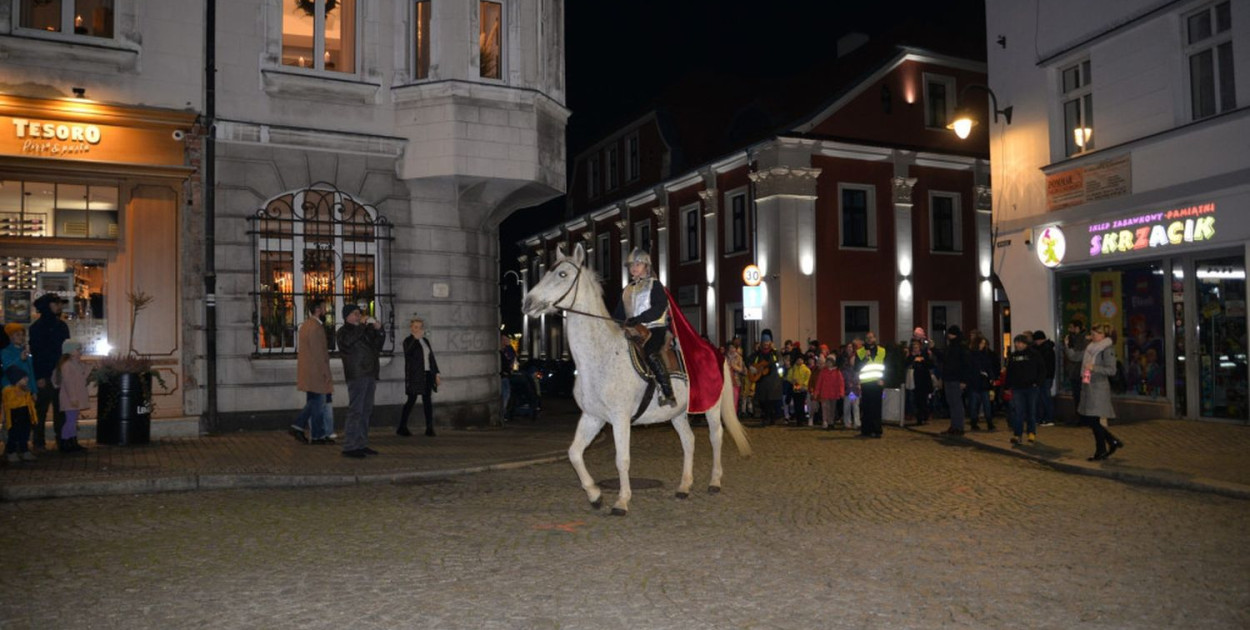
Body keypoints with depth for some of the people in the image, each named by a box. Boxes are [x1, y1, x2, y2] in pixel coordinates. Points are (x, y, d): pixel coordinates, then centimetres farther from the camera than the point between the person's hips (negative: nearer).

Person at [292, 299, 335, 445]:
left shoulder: (306, 324, 15)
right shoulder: (316, 327, -17)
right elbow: (319, 353, -20)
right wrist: (325, 373, -16)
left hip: (307, 371, 10)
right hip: (316, 372, -10)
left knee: (313, 403, 16)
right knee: (318, 403, -2)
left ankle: (298, 426, 11)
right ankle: (318, 436, 4)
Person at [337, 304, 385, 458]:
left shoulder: (365, 331, 22)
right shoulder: (344, 331, 0)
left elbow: (377, 347, 22)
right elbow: (348, 340, -23)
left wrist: (378, 330, 8)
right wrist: (362, 324, -18)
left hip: (369, 375, 8)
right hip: (356, 376, -8)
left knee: (366, 411, 11)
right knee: (355, 410, -11)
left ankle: (361, 444, 18)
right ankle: (349, 447, -10)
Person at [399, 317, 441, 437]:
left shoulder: (425, 341, 18)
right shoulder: (408, 341, -1)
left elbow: (432, 358, 20)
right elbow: (408, 353, -22)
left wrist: (436, 374, 14)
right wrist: (416, 338, -28)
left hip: (427, 375, 6)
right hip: (415, 376, -6)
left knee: (427, 400, 2)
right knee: (411, 400, -5)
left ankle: (429, 428, 3)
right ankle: (402, 427, 2)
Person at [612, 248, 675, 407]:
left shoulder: (655, 284, 3)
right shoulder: (627, 290, 22)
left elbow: (658, 310, -11)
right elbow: (619, 313, 18)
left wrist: (637, 319, -22)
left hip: (655, 328, -7)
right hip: (634, 331, 7)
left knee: (650, 353, -32)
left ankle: (668, 394, -33)